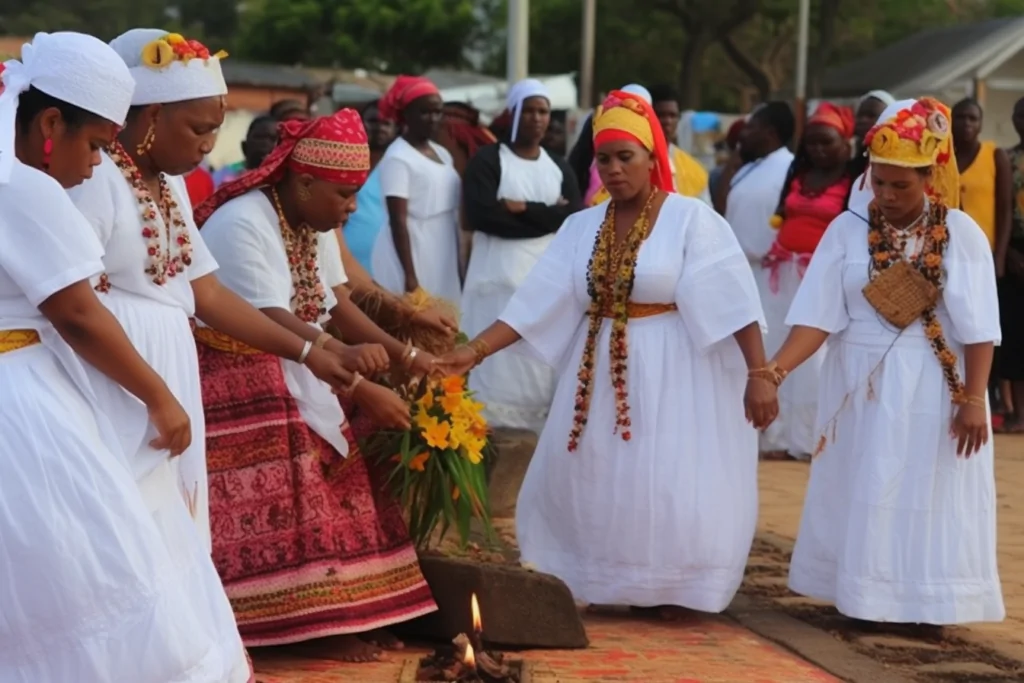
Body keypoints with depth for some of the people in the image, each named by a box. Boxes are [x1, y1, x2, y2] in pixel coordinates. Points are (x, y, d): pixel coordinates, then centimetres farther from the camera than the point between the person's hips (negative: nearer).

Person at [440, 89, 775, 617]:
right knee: (584, 486, 9)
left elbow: (733, 302, -13)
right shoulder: (582, 227, 5)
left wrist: (758, 374, -20)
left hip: (671, 373, -5)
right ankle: (598, 583, 23)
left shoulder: (691, 219, -8)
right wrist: (474, 351, -11)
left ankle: (668, 589, 11)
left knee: (670, 488, -7)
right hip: (601, 373, 5)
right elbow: (537, 302, -1)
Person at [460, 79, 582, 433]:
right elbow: (481, 215, -14)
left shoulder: (559, 168, 14)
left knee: (542, 359, 3)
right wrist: (547, 216, -9)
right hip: (499, 276, -4)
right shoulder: (488, 160, 1)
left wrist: (523, 209, -12)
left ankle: (539, 427, 7)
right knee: (498, 357, -7)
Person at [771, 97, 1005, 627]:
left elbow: (978, 328, -7)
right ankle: (864, 596, 15)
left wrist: (973, 398, -13)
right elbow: (819, 314, -9)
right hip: (863, 388, 2)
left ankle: (924, 601, 10)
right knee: (864, 498, 6)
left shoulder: (961, 234, -5)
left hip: (933, 390, -1)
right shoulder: (848, 230, -2)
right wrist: (776, 367, -22)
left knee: (928, 496, 3)